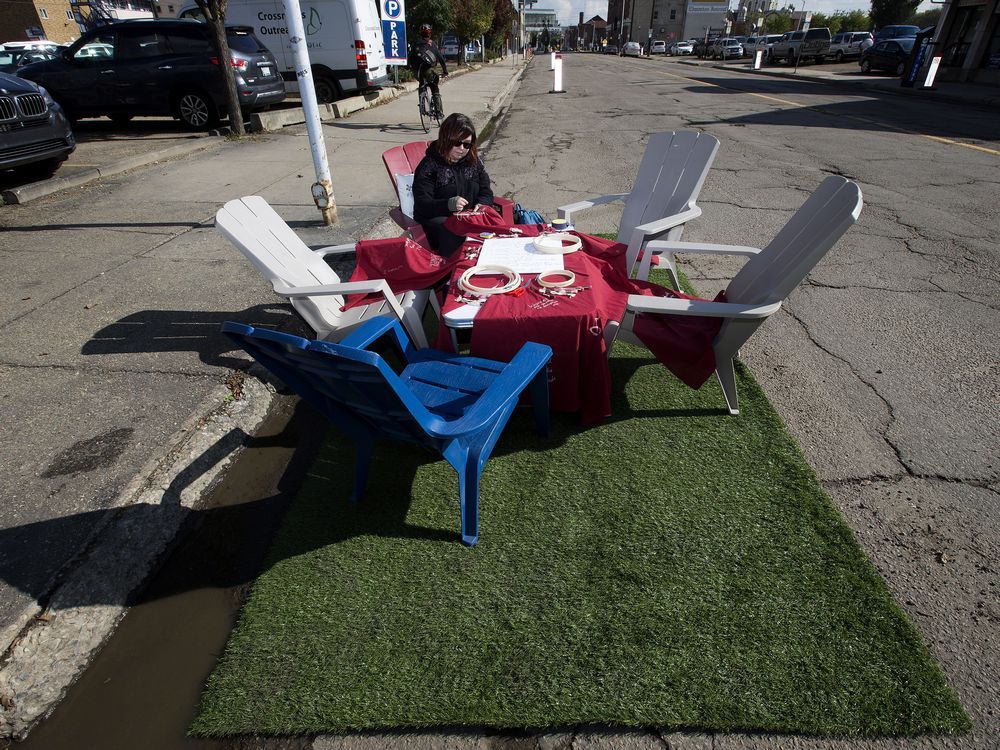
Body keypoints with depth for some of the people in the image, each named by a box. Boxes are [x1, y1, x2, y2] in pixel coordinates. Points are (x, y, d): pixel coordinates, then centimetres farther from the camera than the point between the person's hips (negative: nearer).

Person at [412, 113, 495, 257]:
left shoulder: (474, 161, 12)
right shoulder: (429, 165, -4)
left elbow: (486, 194, 14)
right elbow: (422, 205, -12)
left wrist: (480, 205, -12)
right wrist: (449, 204, -31)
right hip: (436, 218, -4)